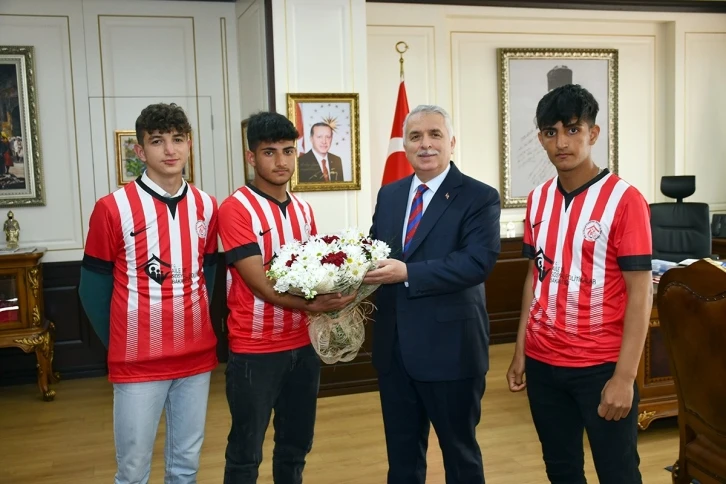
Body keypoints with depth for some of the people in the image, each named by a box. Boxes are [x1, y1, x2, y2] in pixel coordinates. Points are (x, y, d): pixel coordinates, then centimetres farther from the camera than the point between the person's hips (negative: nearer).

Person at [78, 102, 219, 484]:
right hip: (138, 364, -4)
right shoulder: (113, 208, -10)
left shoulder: (207, 207, 4)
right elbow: (93, 291, -3)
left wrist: (195, 330, 7)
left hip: (197, 358, 4)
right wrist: (120, 347, 0)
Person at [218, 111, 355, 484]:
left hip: (303, 345, 6)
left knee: (296, 445, 17)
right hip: (255, 350, -6)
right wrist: (314, 305, -28)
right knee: (246, 451, 8)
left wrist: (339, 297, -6)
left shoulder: (303, 210, 8)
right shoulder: (235, 209, -13)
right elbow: (260, 283, -18)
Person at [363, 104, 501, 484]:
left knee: (459, 450, 13)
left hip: (450, 347, -5)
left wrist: (407, 273, -27)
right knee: (401, 452, 20)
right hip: (393, 346, 6)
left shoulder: (479, 197, -9)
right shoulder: (389, 195, 11)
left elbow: (478, 262, -21)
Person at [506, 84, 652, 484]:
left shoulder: (624, 200, -12)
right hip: (543, 361, 5)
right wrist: (520, 351, 9)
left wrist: (624, 376, -17)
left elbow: (640, 293, -13)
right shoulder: (538, 200, 5)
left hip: (600, 365, -5)